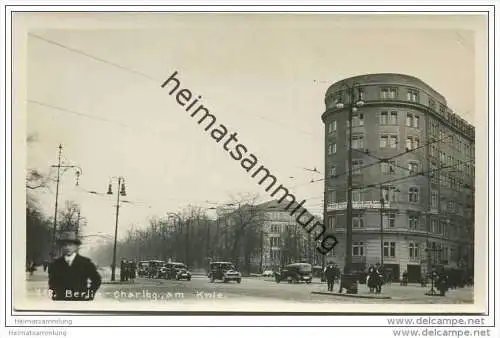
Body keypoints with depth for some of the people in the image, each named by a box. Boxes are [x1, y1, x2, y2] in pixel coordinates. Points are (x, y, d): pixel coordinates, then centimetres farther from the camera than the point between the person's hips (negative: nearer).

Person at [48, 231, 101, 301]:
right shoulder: (55, 264, 9)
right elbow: (52, 282, 21)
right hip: (60, 301, 2)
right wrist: (53, 294, 7)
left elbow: (97, 280, 8)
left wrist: (90, 293, 1)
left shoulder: (85, 263, 3)